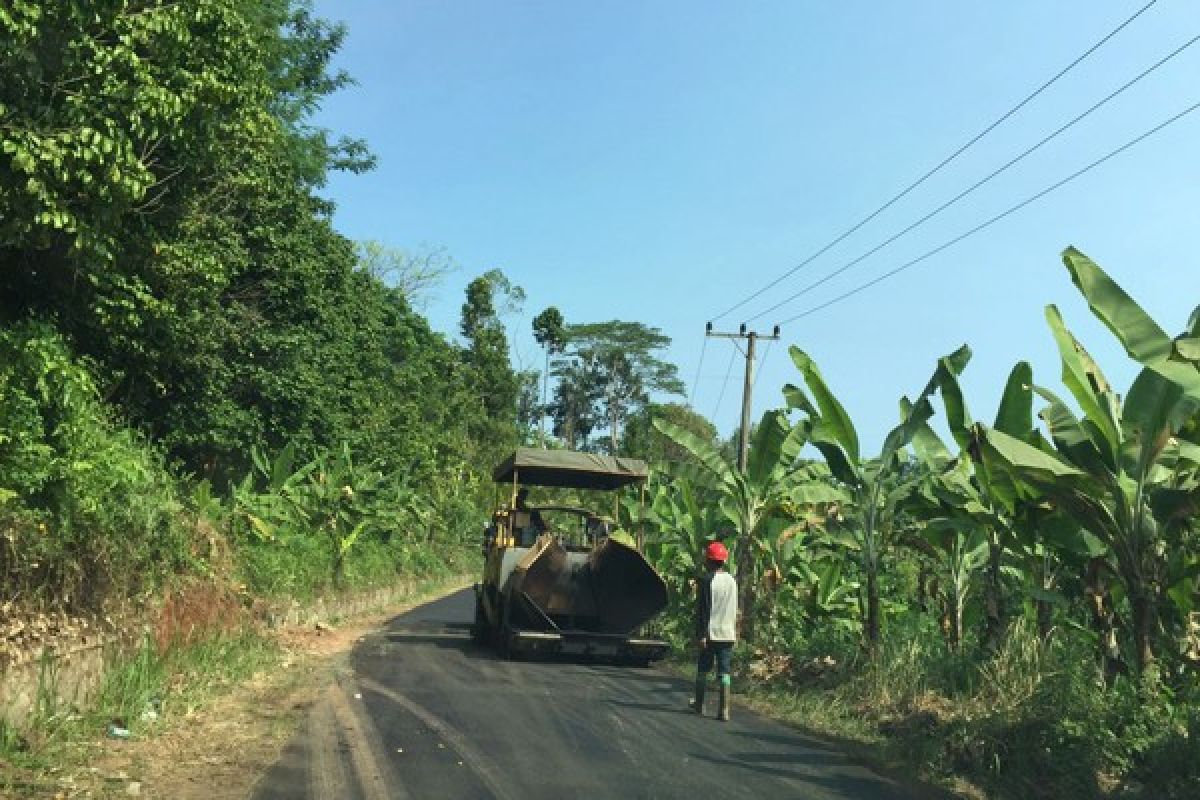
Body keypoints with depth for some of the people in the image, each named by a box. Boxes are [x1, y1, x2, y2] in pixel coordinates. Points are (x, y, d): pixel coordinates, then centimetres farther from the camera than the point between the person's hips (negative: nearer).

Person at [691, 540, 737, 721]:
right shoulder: (732, 581, 9)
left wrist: (701, 634, -12)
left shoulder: (706, 580, -9)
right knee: (724, 673, 2)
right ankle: (724, 711, -4)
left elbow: (701, 610, -13)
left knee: (702, 669, 12)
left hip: (710, 633, -4)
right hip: (728, 634, 4)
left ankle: (699, 704, 23)